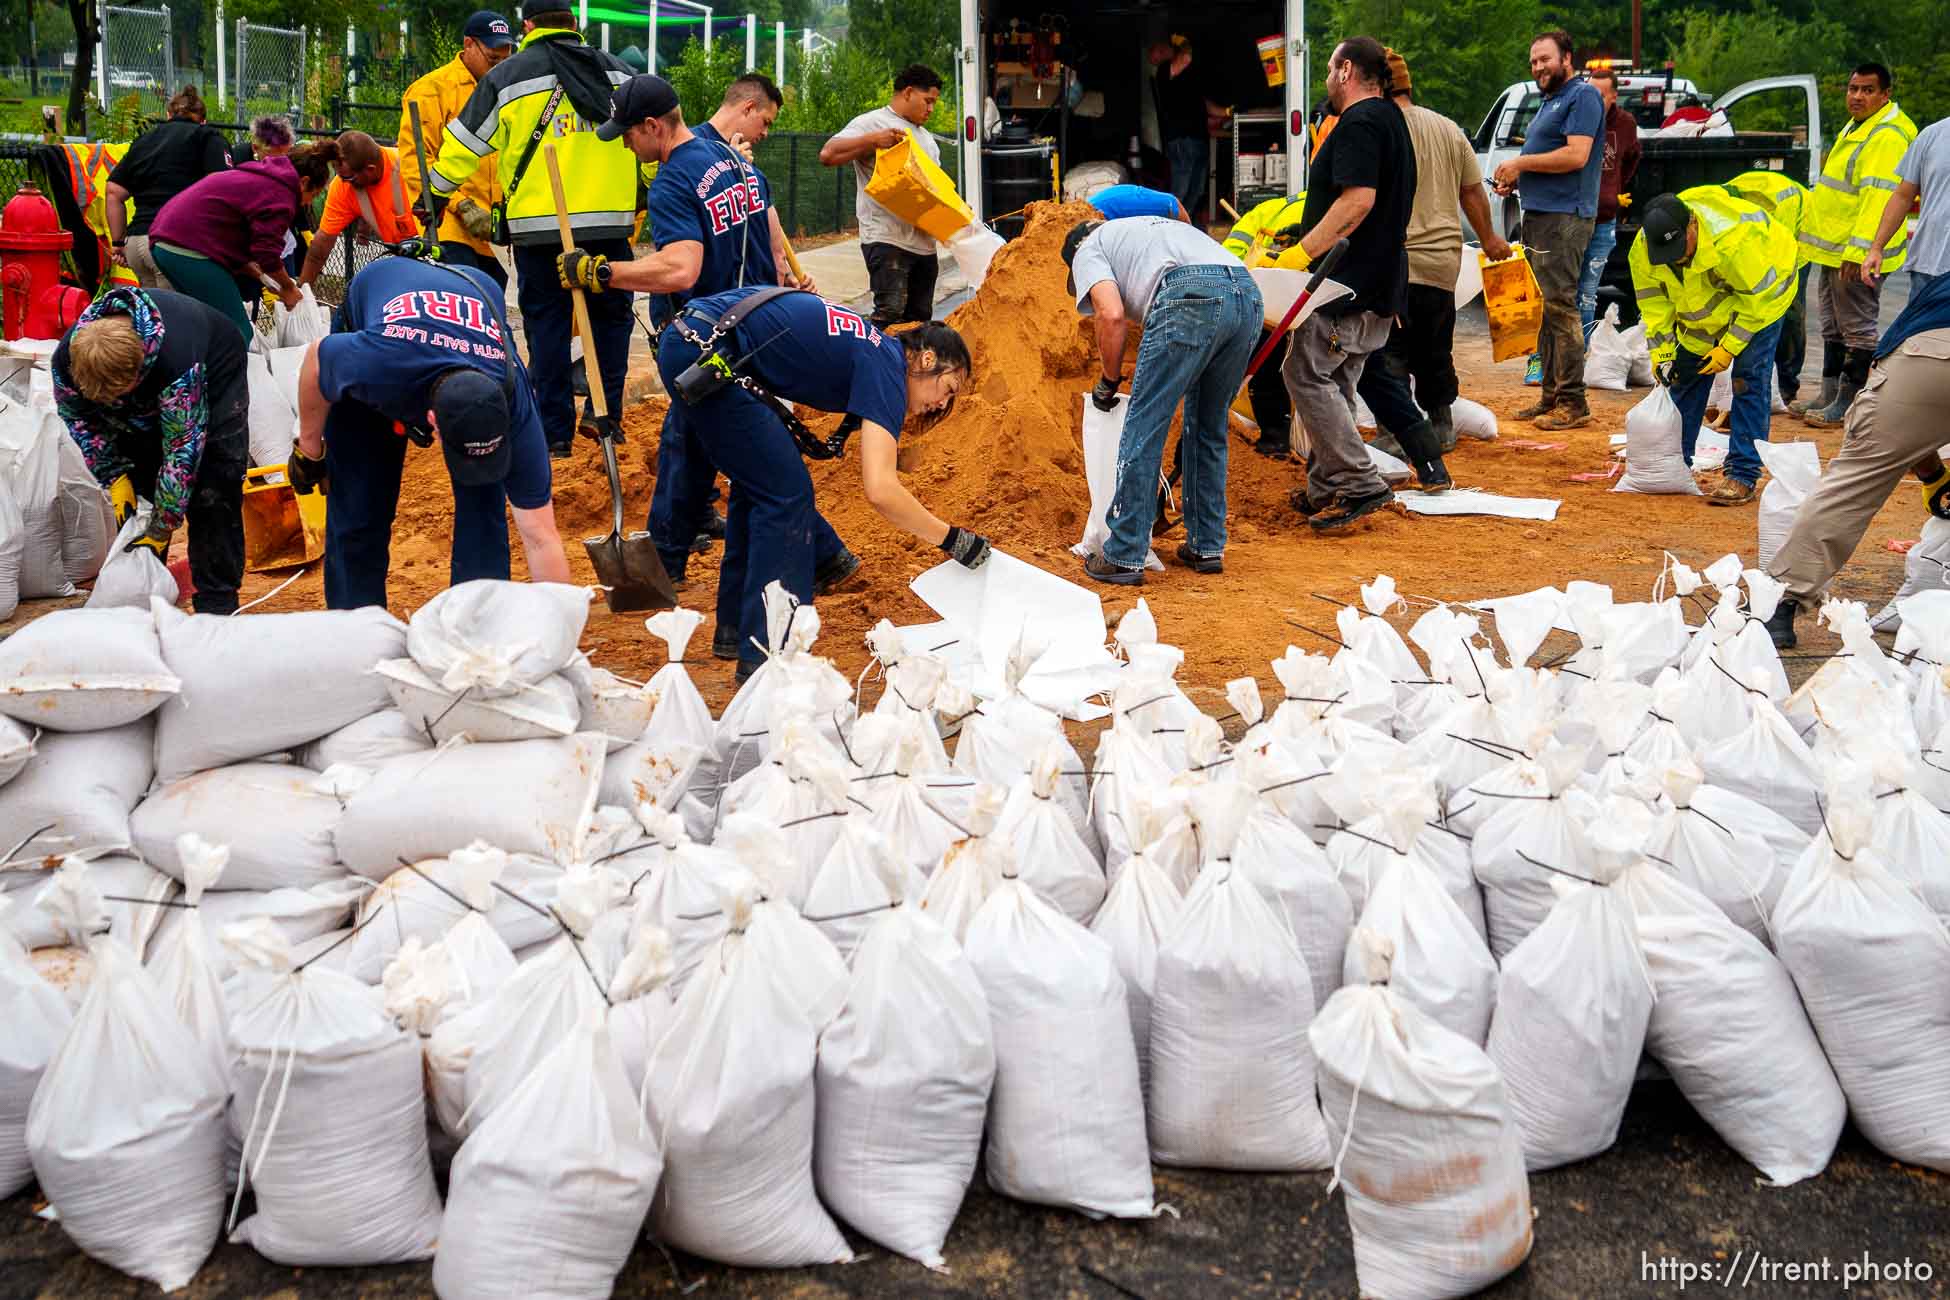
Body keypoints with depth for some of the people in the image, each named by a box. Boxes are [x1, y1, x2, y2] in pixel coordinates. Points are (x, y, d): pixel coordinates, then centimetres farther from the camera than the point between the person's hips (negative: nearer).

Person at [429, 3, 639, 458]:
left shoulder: (507, 76, 3)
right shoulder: (618, 70, 11)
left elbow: (465, 142, 7)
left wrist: (438, 193, 21)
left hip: (539, 225, -2)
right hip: (611, 221, 2)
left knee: (547, 324, 5)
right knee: (611, 317, 16)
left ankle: (556, 432, 6)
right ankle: (605, 415, 14)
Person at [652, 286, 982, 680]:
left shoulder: (872, 345, 19)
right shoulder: (886, 366, -8)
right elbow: (880, 491, -18)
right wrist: (951, 539, -10)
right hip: (704, 354, -10)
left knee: (758, 483, 20)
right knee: (786, 494, -3)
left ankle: (736, 627, 28)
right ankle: (764, 654, -2)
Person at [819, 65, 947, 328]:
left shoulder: (925, 137, 25)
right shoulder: (872, 123, -1)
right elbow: (828, 154, -12)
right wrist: (874, 139, -20)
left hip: (924, 242, 8)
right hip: (887, 239, -8)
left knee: (920, 319, 8)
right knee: (891, 313, -20)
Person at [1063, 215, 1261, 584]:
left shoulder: (1087, 251, 21)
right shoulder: (1149, 227, 42)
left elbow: (1112, 315, 0)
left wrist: (1109, 381, 15)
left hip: (1192, 299, -7)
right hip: (1248, 294, 7)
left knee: (1144, 428, 2)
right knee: (1209, 430, 21)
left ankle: (1123, 557, 5)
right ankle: (1207, 547, 27)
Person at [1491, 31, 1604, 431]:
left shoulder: (1582, 96, -7)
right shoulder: (1549, 102, 23)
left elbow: (1576, 155, -19)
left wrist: (1521, 163, -13)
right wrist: (1515, 179, 10)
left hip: (1564, 217, -10)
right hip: (1538, 214, 10)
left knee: (1558, 306, -12)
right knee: (1541, 308, 11)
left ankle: (1573, 404, -10)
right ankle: (1551, 397, 16)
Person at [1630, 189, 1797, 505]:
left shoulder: (1735, 239, -41)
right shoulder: (1643, 248, -25)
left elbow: (1757, 297, -27)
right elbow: (1654, 302, -10)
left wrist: (1729, 347, -26)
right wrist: (1661, 351, -18)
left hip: (1762, 292, -6)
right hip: (1700, 304, 6)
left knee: (1750, 378, -15)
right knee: (1686, 375, 6)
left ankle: (1742, 476, -14)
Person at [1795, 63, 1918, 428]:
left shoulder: (1887, 137, -18)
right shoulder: (1855, 128, 16)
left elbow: (1878, 198, -26)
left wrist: (1857, 250, -31)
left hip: (1857, 254, -11)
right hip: (1832, 249, 11)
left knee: (1857, 329, -3)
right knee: (1833, 326, 16)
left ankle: (1848, 405, 3)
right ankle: (1830, 396, 25)